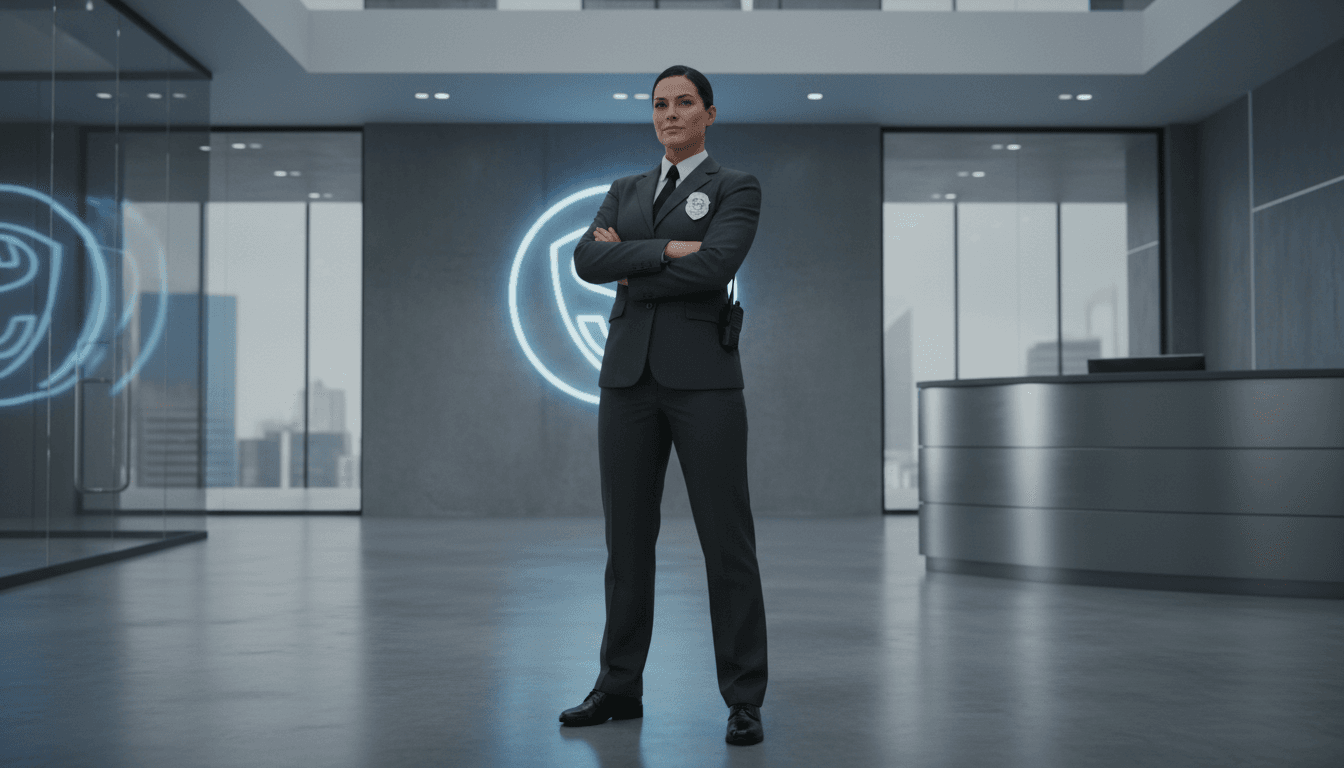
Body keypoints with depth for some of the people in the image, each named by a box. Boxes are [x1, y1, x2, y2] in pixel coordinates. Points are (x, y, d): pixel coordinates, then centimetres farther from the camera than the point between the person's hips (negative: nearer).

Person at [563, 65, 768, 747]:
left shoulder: (735, 188, 5)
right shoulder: (625, 192, 18)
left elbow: (714, 264, -14)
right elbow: (588, 261, 0)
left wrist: (628, 266, -4)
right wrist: (665, 250, -12)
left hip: (702, 377, -4)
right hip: (629, 377, 5)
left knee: (726, 541, -2)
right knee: (627, 538, 8)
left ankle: (744, 701, 5)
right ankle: (619, 687, 19)